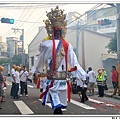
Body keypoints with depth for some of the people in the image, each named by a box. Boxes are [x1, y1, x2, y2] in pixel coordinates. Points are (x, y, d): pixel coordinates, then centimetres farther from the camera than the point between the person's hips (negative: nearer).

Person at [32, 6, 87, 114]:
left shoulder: (47, 44, -11)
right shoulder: (68, 45, -2)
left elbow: (41, 61, 2)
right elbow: (74, 63, -2)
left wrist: (36, 72, 19)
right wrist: (84, 76, 5)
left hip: (52, 80, -4)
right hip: (63, 80, 4)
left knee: (56, 106, -1)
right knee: (60, 104, 19)